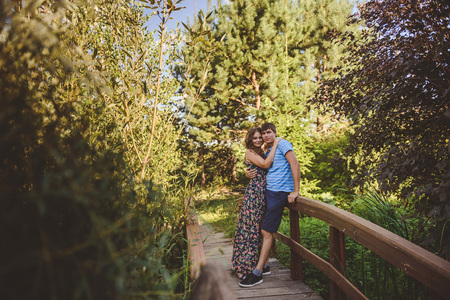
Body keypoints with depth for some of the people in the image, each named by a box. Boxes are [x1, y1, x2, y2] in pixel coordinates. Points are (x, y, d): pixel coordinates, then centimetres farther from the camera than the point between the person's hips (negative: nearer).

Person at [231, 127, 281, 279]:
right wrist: (275, 144, -13)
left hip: (263, 194, 8)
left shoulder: (261, 152, 19)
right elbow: (266, 164, -20)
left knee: (259, 228, 11)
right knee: (251, 228, -5)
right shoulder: (250, 152, -7)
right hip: (254, 192, -8)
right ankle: (243, 267, 3)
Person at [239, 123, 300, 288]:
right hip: (268, 192, 8)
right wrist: (248, 173, 5)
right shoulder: (267, 151, 21)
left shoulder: (283, 144, -4)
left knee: (266, 231, -9)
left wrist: (295, 191, -21)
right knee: (265, 230, 11)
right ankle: (263, 265, 23)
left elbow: (295, 164, -15)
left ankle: (257, 273, -5)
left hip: (279, 192, -8)